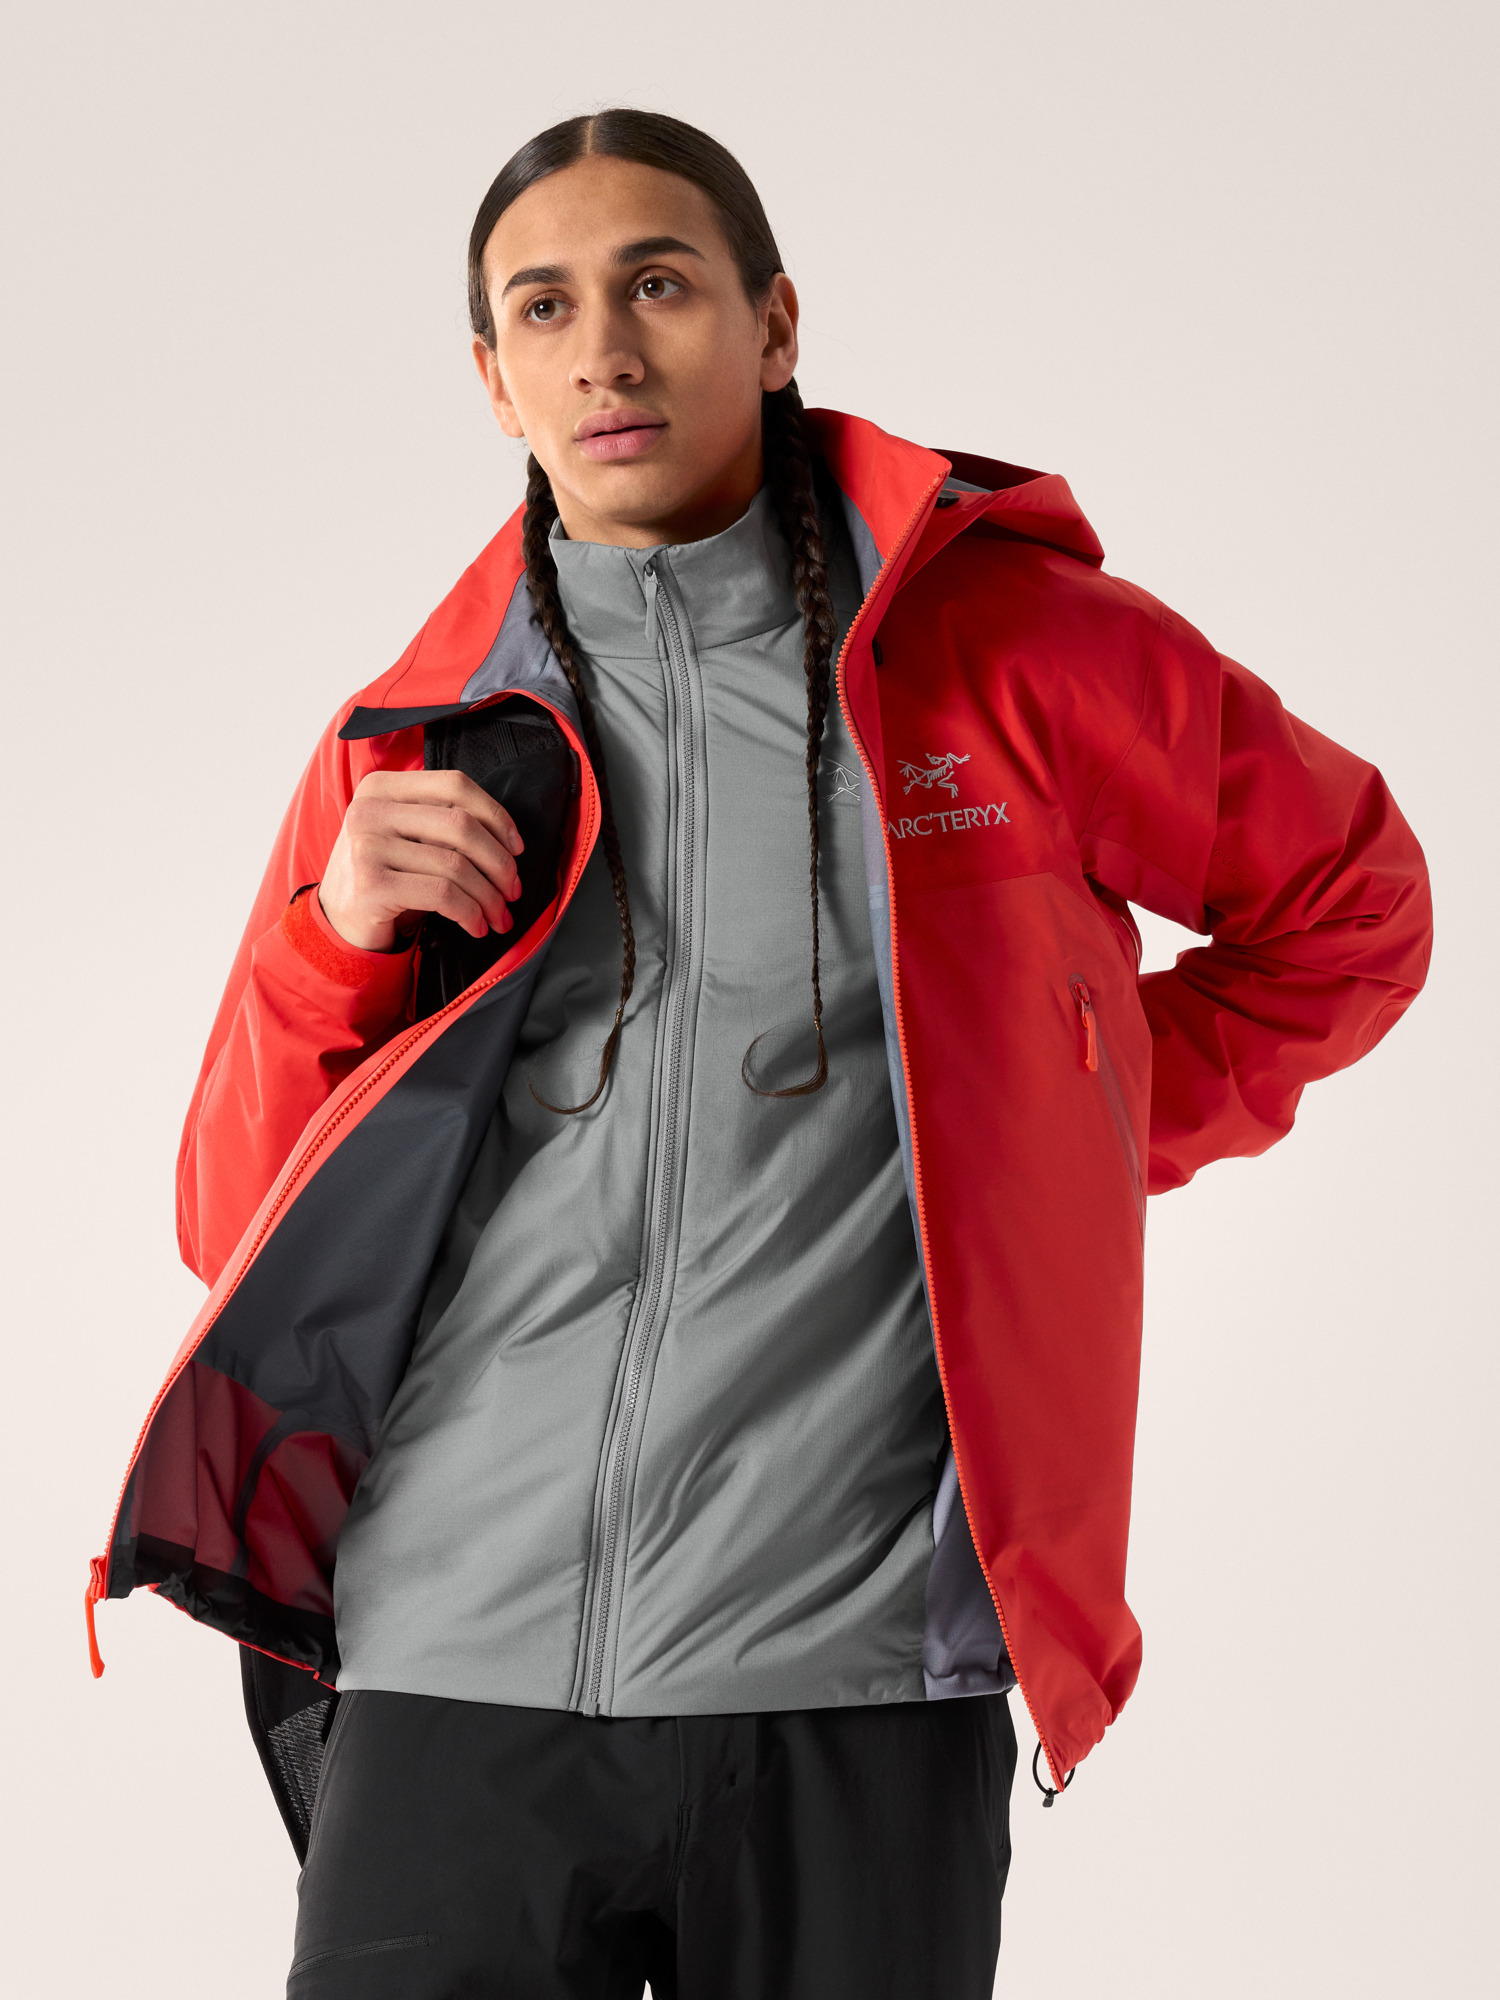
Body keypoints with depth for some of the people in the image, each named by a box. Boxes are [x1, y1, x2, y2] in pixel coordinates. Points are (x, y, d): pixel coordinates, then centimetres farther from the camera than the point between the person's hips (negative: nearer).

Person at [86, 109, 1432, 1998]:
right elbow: (238, 1239, 13)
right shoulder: (414, 740, 11)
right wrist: (335, 940, -4)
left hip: (854, 1682, -1)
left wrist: (1073, 1145, 11)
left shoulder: (1012, 650, 4)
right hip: (454, 1676, 2)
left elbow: (1350, 907, 19)